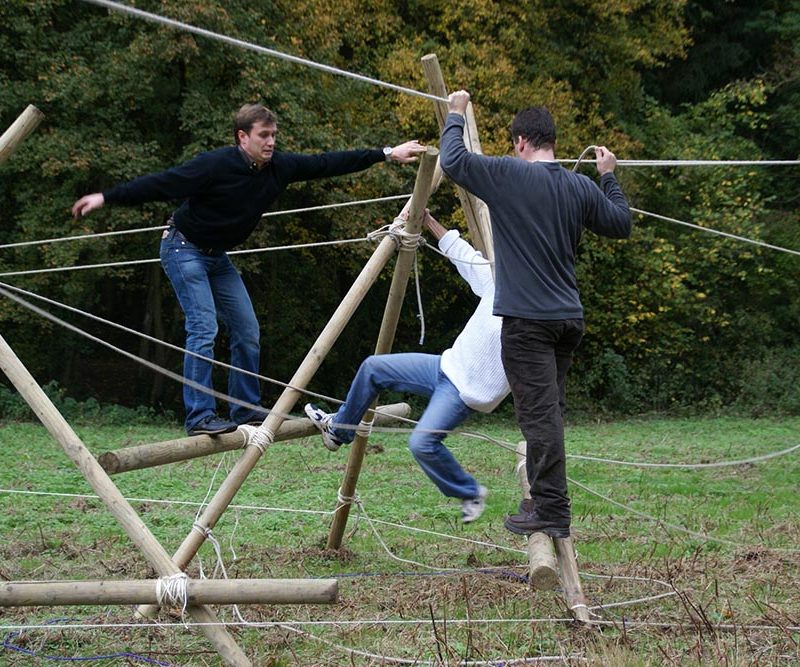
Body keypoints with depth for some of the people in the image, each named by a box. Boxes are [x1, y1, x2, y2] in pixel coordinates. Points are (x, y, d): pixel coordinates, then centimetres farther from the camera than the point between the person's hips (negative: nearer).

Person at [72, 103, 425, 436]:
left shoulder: (279, 167, -6)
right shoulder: (216, 165, -26)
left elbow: (327, 164, 0)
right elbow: (163, 183, -23)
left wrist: (387, 154, 1)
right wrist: (106, 197, -24)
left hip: (218, 256, 8)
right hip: (184, 249, -7)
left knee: (247, 330, 4)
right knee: (204, 329, -18)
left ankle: (246, 408, 16)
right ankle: (199, 417, -16)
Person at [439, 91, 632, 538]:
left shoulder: (509, 175, -9)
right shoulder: (582, 187, 9)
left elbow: (453, 161, -8)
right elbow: (622, 224, 20)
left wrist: (456, 116, 9)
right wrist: (610, 177, 34)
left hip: (527, 318, -6)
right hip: (570, 317, 6)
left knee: (540, 415, -7)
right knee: (550, 412, 15)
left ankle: (553, 512, -7)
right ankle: (546, 502, 22)